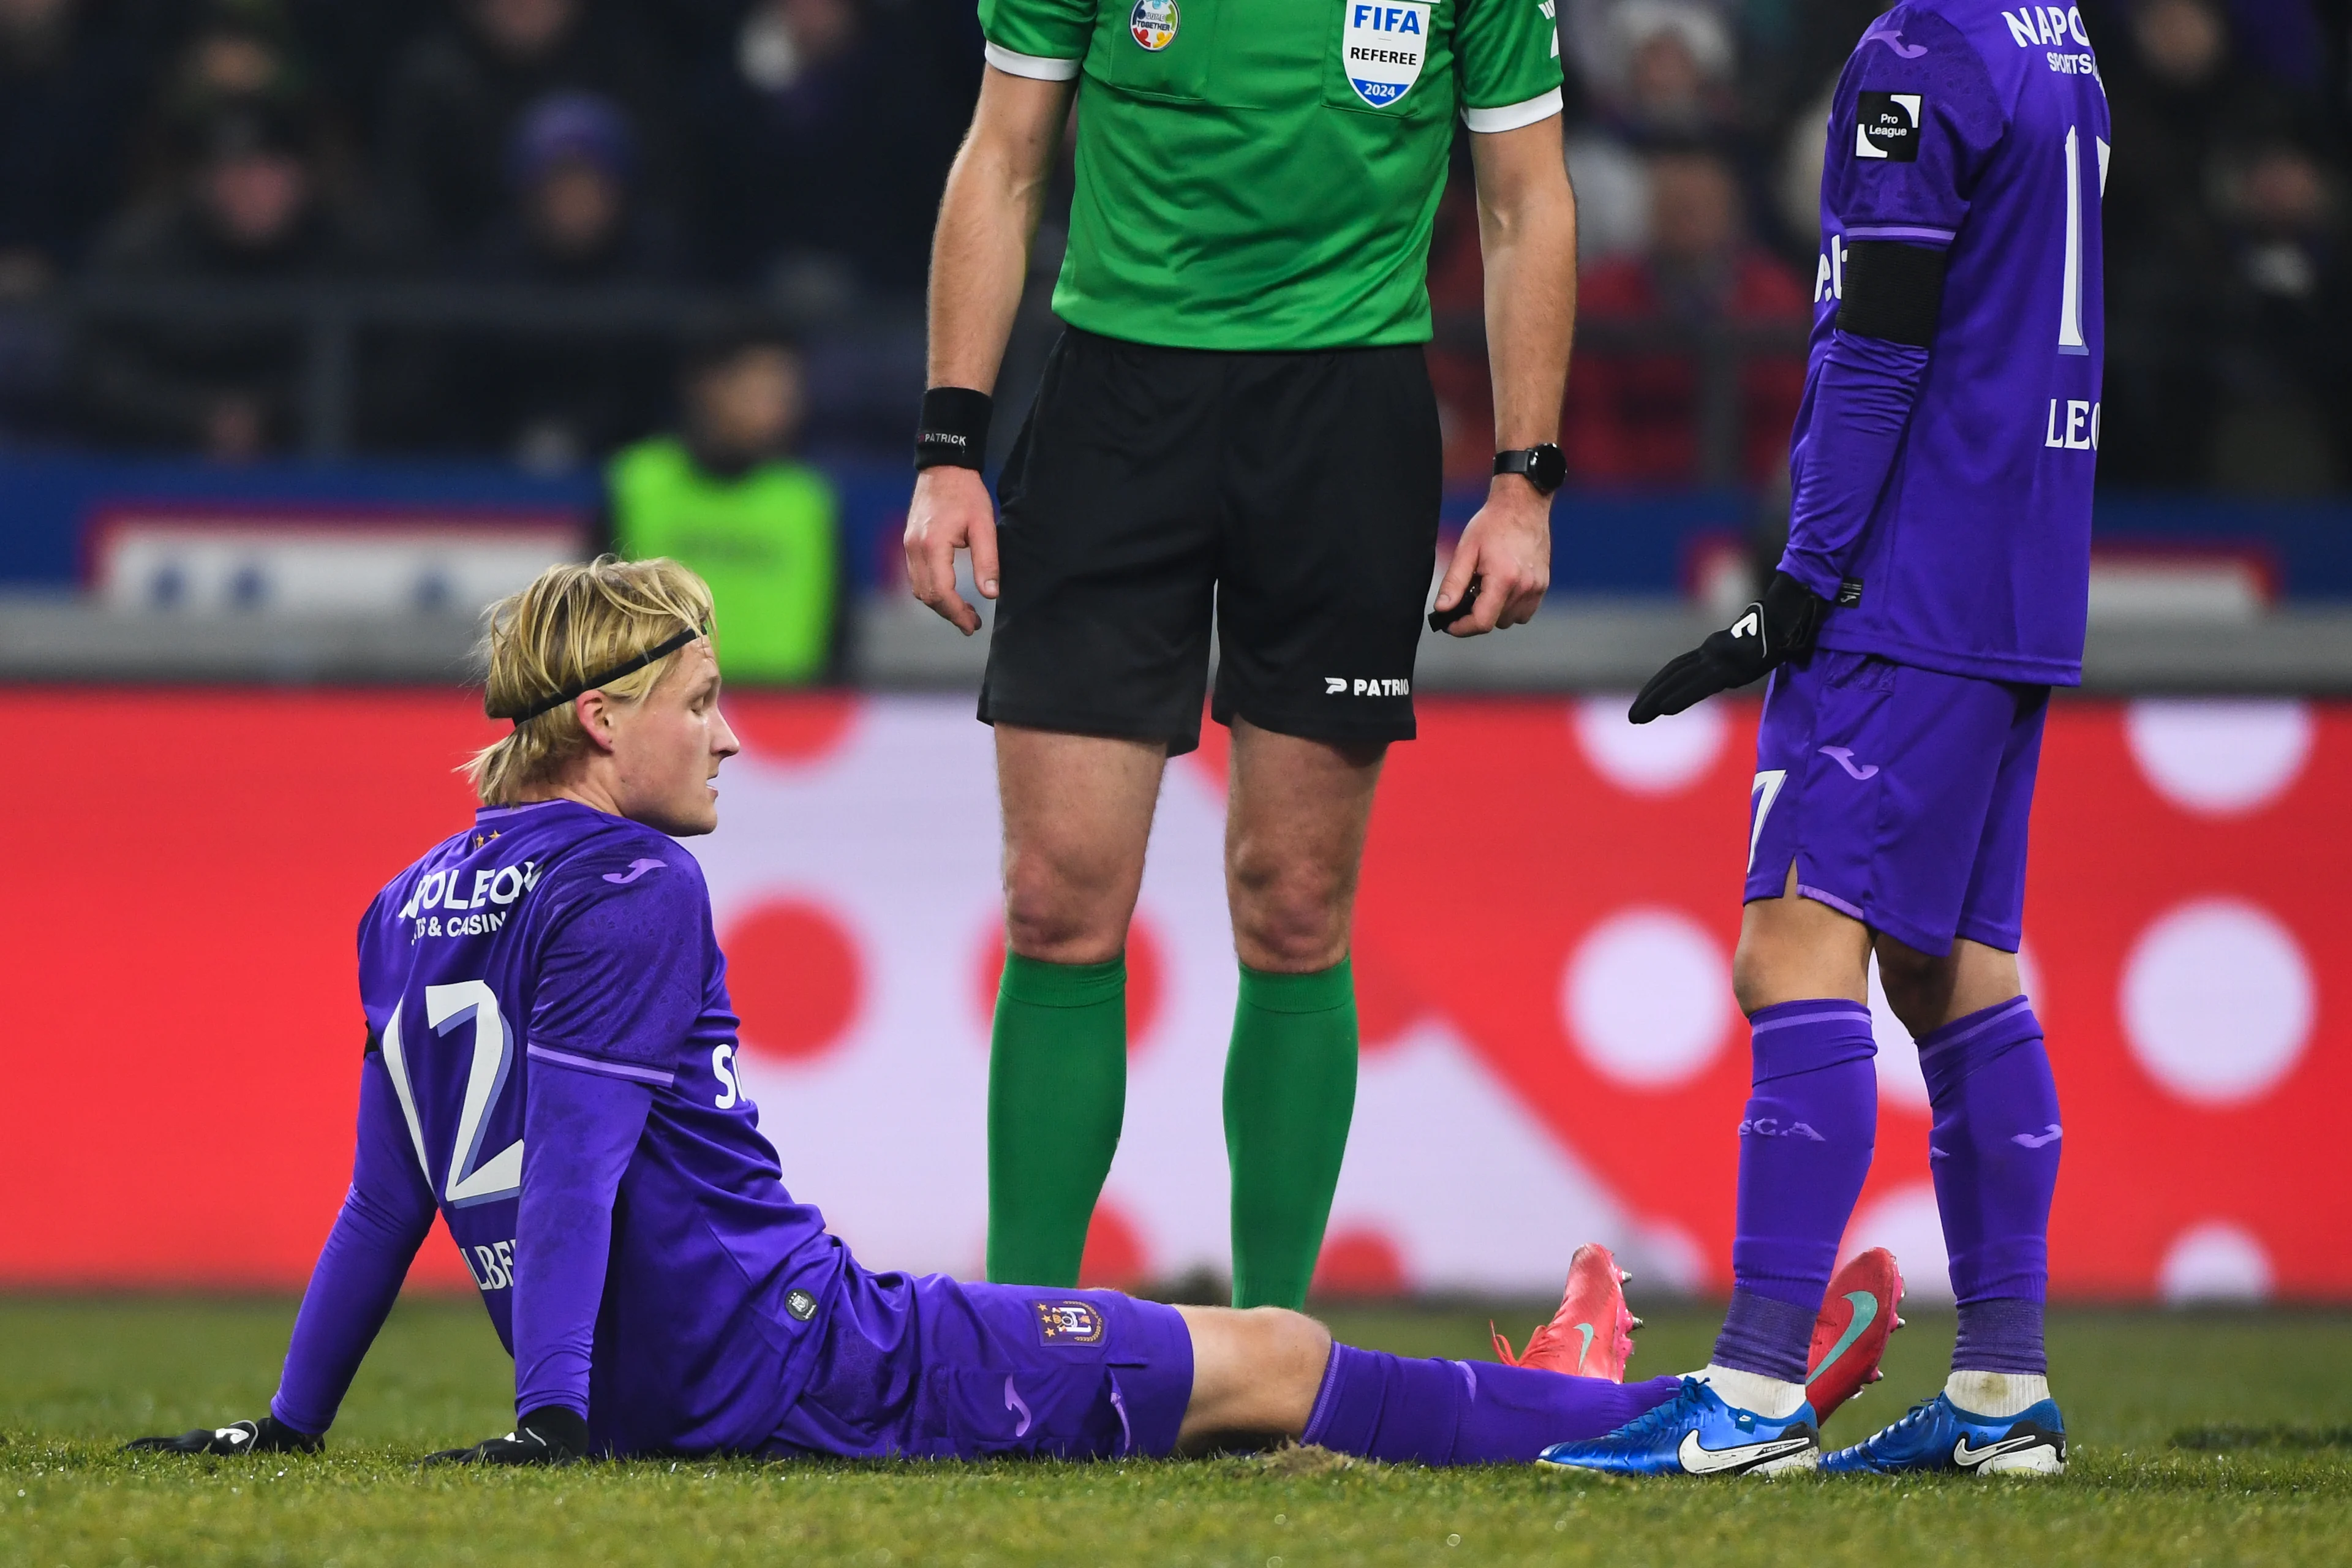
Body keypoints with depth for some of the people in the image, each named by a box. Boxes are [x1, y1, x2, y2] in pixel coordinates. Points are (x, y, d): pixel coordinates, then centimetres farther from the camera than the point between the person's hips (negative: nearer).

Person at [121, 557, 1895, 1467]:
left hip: (654, 1391, 10)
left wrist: (292, 1422, 22)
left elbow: (388, 1193, 17)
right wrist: (555, 1416, -28)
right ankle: (1633, 1419, 8)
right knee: (1265, 1360, 0)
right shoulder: (630, 890, -13)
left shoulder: (418, 903, 14)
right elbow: (574, 1149, -22)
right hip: (779, 1356, -10)